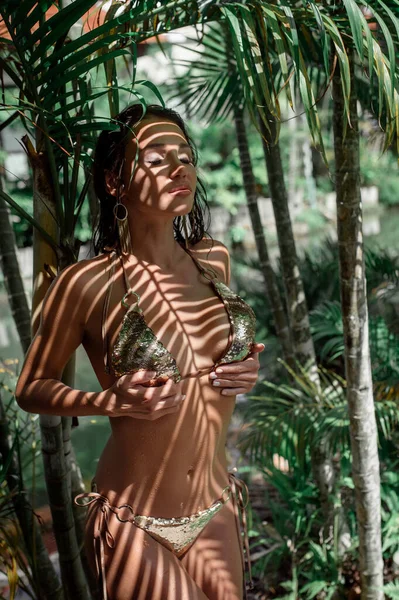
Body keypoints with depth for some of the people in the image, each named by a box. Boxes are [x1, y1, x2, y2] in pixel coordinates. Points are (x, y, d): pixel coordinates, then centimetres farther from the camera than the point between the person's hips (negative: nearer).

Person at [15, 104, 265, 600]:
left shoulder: (214, 259, 1)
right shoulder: (87, 283, -15)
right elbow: (30, 389, -5)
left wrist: (246, 371, -2)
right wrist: (112, 401, -21)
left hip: (217, 510, 5)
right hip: (134, 523, -5)